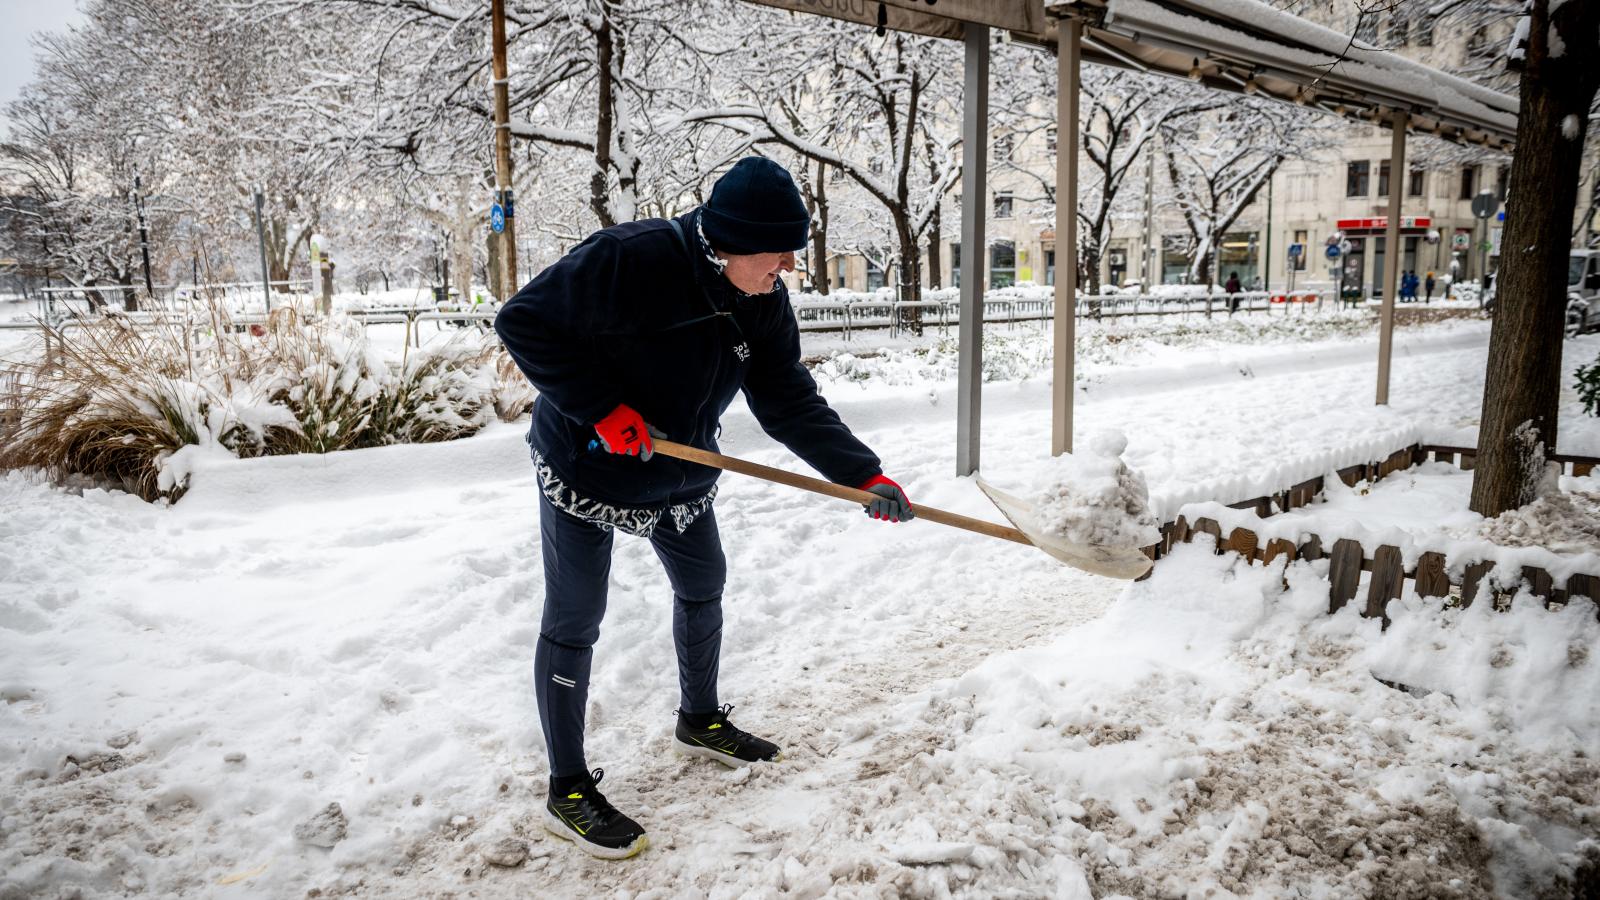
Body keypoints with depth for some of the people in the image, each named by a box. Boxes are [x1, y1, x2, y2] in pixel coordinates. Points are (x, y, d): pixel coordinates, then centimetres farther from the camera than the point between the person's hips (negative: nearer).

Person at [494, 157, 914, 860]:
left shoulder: (763, 302, -8)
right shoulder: (631, 259, -29)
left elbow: (789, 402, -6)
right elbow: (524, 321, -25)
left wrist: (863, 474, -15)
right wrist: (601, 408, -29)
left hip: (681, 474, 7)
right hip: (587, 468, -7)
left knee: (703, 585, 19)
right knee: (575, 621, 0)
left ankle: (700, 722, 44)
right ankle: (568, 791, 14)